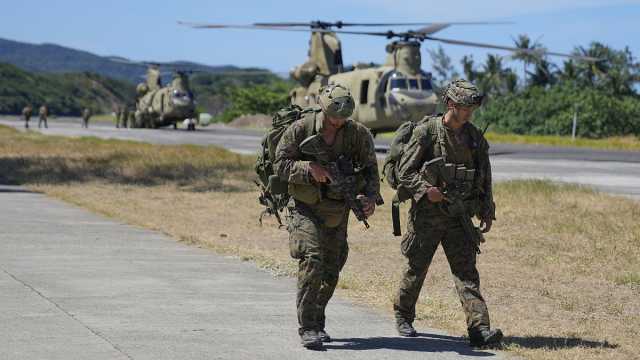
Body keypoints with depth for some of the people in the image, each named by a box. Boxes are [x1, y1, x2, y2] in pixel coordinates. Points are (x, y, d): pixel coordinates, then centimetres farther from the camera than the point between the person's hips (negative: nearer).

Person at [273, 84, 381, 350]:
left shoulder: (358, 133, -6)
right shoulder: (300, 129, -12)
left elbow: (369, 168, 1)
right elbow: (280, 164, -9)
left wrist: (371, 196, -16)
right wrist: (309, 168, -25)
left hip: (337, 211, 4)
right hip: (305, 207, -4)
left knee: (331, 269, 9)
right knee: (312, 260, -20)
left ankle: (317, 323, 26)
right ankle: (307, 328, -17)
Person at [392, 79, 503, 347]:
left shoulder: (475, 137, 6)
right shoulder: (426, 132, -9)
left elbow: (485, 178, 13)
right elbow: (404, 171, -9)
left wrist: (487, 212, 8)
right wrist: (425, 190, -24)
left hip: (459, 215, 3)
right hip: (426, 214, -3)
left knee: (466, 271, -6)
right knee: (416, 267, 9)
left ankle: (479, 328, -15)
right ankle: (403, 317, 30)